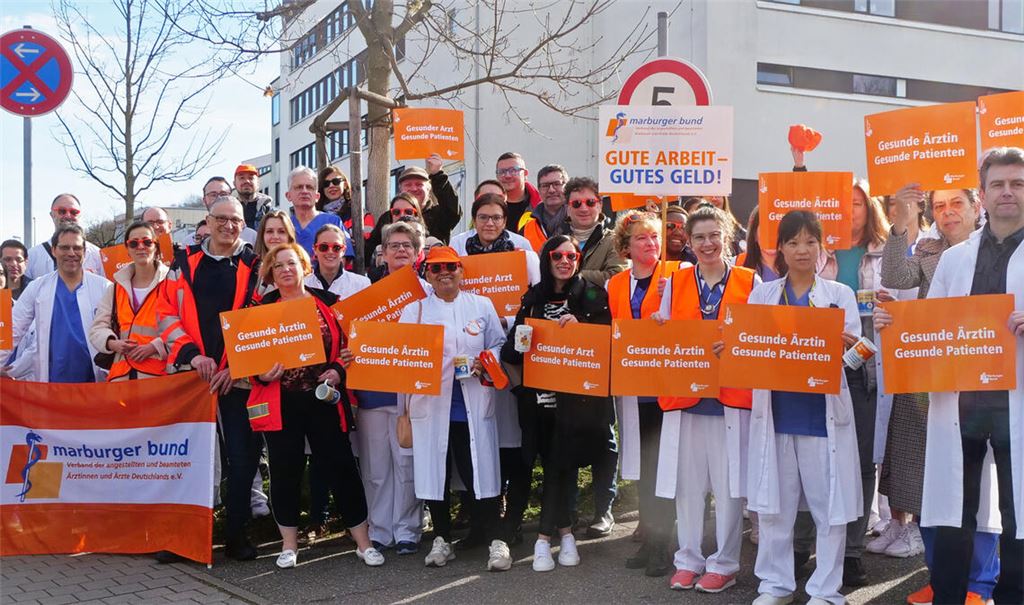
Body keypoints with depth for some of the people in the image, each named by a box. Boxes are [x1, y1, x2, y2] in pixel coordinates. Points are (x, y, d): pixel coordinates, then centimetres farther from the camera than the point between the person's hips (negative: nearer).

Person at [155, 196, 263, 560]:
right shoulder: (184, 262, 8)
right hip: (189, 373, 1)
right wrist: (192, 353, -10)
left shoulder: (255, 267, 4)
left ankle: (237, 534, 12)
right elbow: (167, 314, 3)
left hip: (237, 376, -1)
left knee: (242, 455, 0)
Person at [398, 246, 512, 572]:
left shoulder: (482, 306, 10)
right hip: (430, 405, 1)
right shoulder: (414, 309, 9)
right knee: (435, 471, 5)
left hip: (473, 405, -1)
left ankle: (496, 540, 6)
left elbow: (499, 345, 11)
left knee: (480, 471, -3)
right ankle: (442, 540, 20)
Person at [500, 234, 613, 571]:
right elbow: (514, 344, 11)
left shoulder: (592, 296, 2)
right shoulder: (533, 297, 11)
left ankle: (545, 537, 7)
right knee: (553, 463, 5)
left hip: (575, 395, -3)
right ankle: (564, 530, 18)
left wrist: (579, 327, -17)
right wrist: (521, 339, -11)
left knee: (560, 464, -4)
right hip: (538, 394, 3)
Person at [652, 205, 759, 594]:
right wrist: (660, 329, -8)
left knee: (729, 483, 1)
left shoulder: (750, 281, 3)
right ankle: (689, 560, 20)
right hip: (684, 394, 3)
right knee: (687, 482, 7)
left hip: (732, 396, -2)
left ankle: (724, 564, 14)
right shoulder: (675, 283, 11)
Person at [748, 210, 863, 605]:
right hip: (775, 410, 1)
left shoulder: (840, 294, 6)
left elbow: (852, 351, -2)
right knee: (774, 503, 7)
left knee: (829, 505, 1)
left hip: (824, 412, -1)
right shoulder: (762, 294, 10)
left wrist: (845, 347, -24)